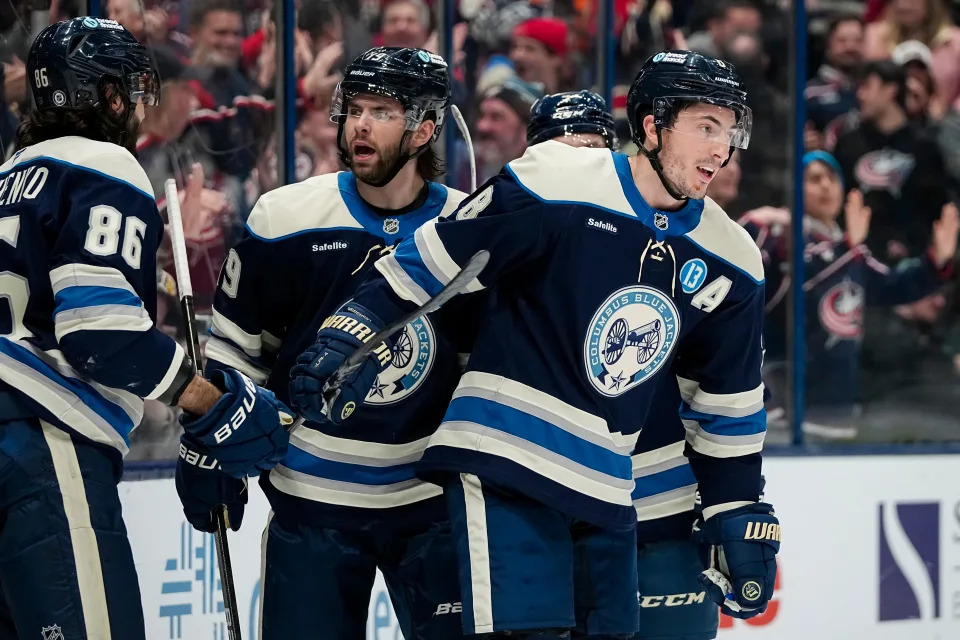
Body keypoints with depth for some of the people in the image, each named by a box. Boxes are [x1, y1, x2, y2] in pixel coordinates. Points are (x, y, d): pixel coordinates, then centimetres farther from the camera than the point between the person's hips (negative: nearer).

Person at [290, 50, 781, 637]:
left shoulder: (731, 263, 5)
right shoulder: (553, 187, -13)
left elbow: (727, 407, 14)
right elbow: (433, 260, -6)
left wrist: (742, 518, 14)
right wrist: (351, 336, -12)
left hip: (605, 493, 6)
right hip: (504, 459, -6)